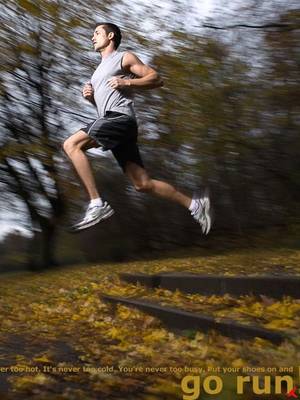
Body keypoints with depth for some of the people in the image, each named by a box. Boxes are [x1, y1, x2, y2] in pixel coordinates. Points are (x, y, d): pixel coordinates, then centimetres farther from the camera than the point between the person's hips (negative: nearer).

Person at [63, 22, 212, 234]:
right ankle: (194, 204, 8)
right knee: (143, 184, 1)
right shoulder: (100, 70, 33)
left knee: (71, 145, -22)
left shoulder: (125, 57, 9)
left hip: (120, 117, -8)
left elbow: (156, 78, 1)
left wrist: (126, 82, -10)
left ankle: (97, 204, -26)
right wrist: (91, 97, 15)